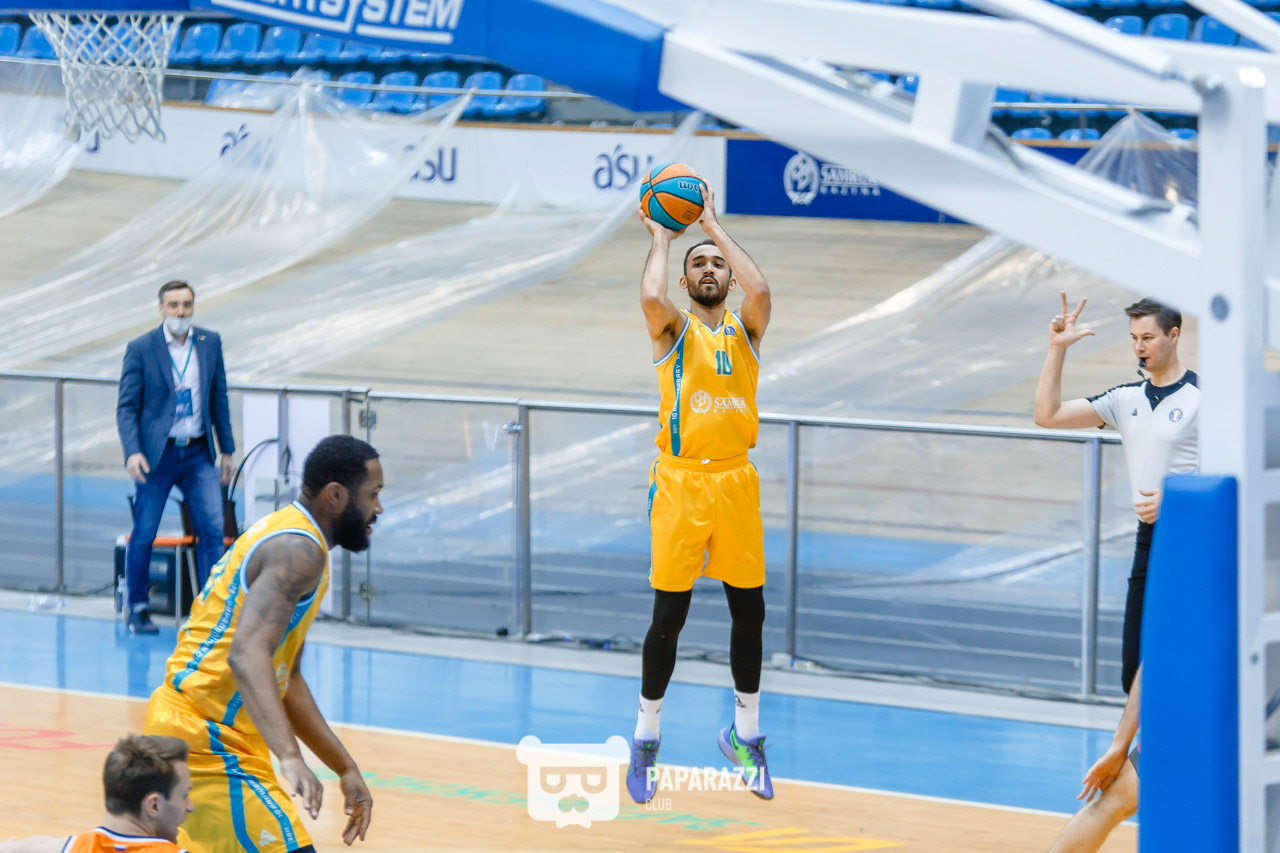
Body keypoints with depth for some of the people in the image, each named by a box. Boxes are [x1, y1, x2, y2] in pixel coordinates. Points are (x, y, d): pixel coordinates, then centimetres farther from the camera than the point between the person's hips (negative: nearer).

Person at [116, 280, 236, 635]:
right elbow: (126, 406, -6)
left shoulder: (210, 343, 5)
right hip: (158, 454, -3)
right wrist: (132, 452, -19)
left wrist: (227, 450, 13)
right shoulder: (140, 349, -5)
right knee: (143, 534, 1)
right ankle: (138, 608, 17)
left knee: (213, 529, -6)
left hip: (198, 453, 3)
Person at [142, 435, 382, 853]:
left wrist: (346, 769, 20)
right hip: (210, 739, -11)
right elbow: (247, 655, -32)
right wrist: (290, 758, -44)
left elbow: (284, 678, 22)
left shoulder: (279, 532, 16)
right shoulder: (299, 551, -16)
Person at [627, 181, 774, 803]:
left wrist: (715, 227, -4)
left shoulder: (745, 328, 9)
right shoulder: (673, 328, 3)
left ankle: (744, 734, 23)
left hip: (735, 480, 3)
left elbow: (758, 290, -13)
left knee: (749, 611, 7)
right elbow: (651, 297, -20)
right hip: (680, 479, -3)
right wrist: (661, 239, -4)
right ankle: (646, 740, 11)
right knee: (669, 614, -2)